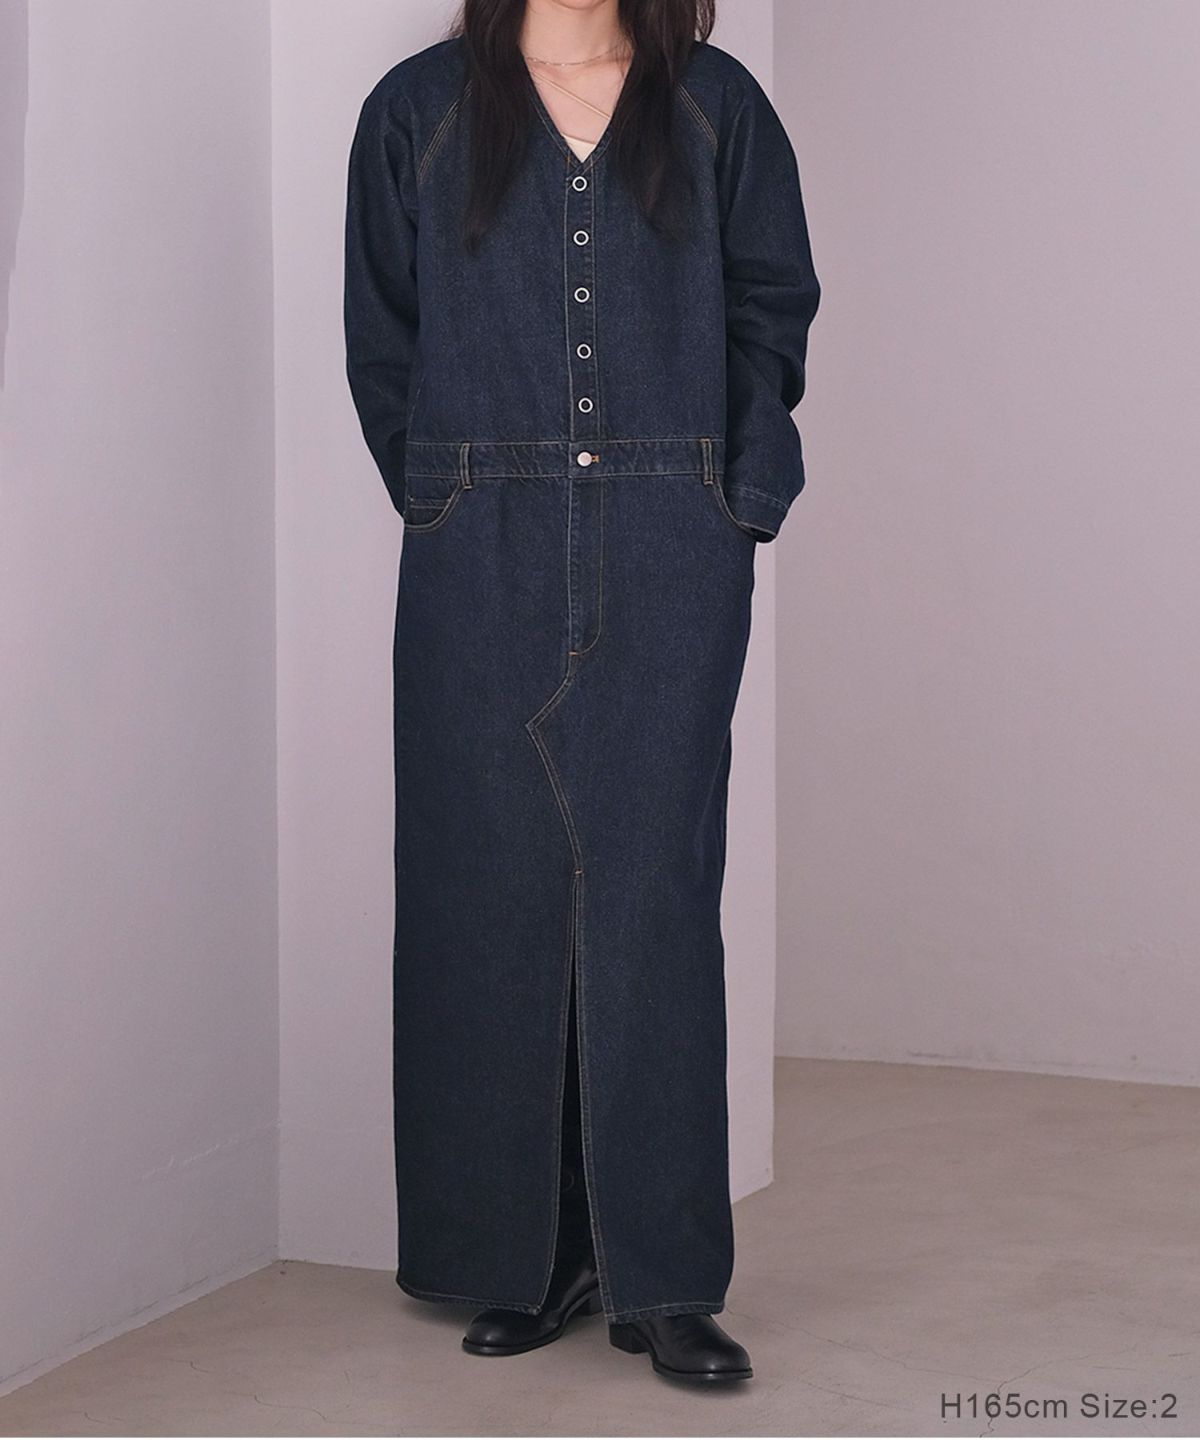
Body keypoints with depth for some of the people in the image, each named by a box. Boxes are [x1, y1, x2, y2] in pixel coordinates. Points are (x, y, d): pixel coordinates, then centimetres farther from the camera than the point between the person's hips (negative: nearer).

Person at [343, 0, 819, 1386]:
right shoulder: (418, 112, 8)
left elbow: (773, 308, 11)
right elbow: (380, 339, 10)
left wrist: (734, 502, 2)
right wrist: (449, 502, 3)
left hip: (670, 559, 0)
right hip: (482, 569, 1)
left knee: (652, 888, -4)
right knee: (494, 892, 2)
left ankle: (661, 1279, 1)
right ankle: (520, 1261, 12)